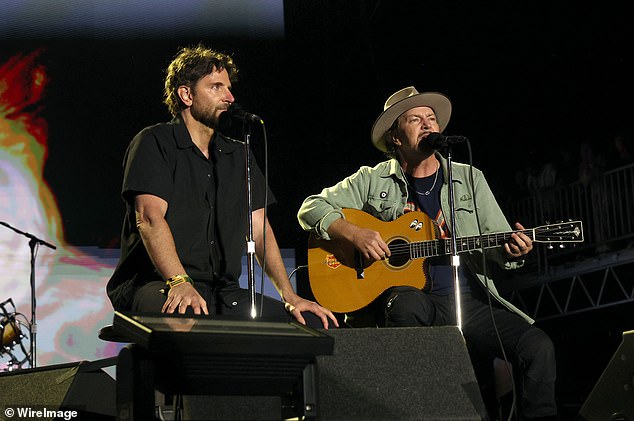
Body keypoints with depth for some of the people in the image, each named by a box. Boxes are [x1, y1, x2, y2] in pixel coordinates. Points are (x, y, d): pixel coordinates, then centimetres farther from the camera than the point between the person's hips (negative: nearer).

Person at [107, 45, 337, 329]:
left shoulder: (237, 155, 22)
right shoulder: (154, 143, 2)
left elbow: (259, 229, 15)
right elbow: (150, 217, -13)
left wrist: (289, 297, 2)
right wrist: (180, 283, -29)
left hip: (223, 292, 6)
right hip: (155, 285, -6)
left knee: (317, 323, -11)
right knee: (186, 317, -42)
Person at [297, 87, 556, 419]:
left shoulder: (469, 179, 16)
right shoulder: (374, 180, 10)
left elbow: (500, 248, 13)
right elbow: (311, 208, 6)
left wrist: (513, 251, -12)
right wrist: (354, 234, -12)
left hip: (469, 301, 2)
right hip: (407, 296, -2)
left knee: (538, 348, -21)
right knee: (409, 305, -40)